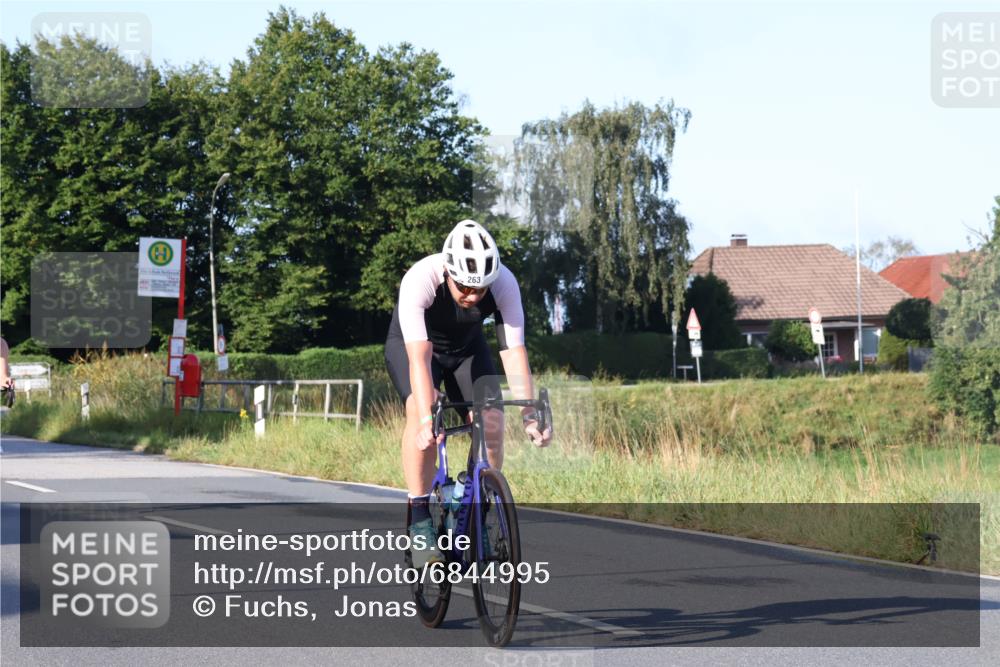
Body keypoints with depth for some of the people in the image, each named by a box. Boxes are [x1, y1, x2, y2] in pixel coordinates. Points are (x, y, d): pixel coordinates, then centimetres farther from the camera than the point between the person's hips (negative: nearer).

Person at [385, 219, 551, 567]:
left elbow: (514, 351, -30)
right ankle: (419, 523, -25)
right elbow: (419, 357, -44)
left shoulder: (504, 283, -30)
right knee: (421, 412, -31)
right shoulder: (420, 280, -38)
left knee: (491, 421, -18)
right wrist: (427, 419, -54)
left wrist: (529, 414, -39)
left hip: (467, 348, 3)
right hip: (411, 343, -3)